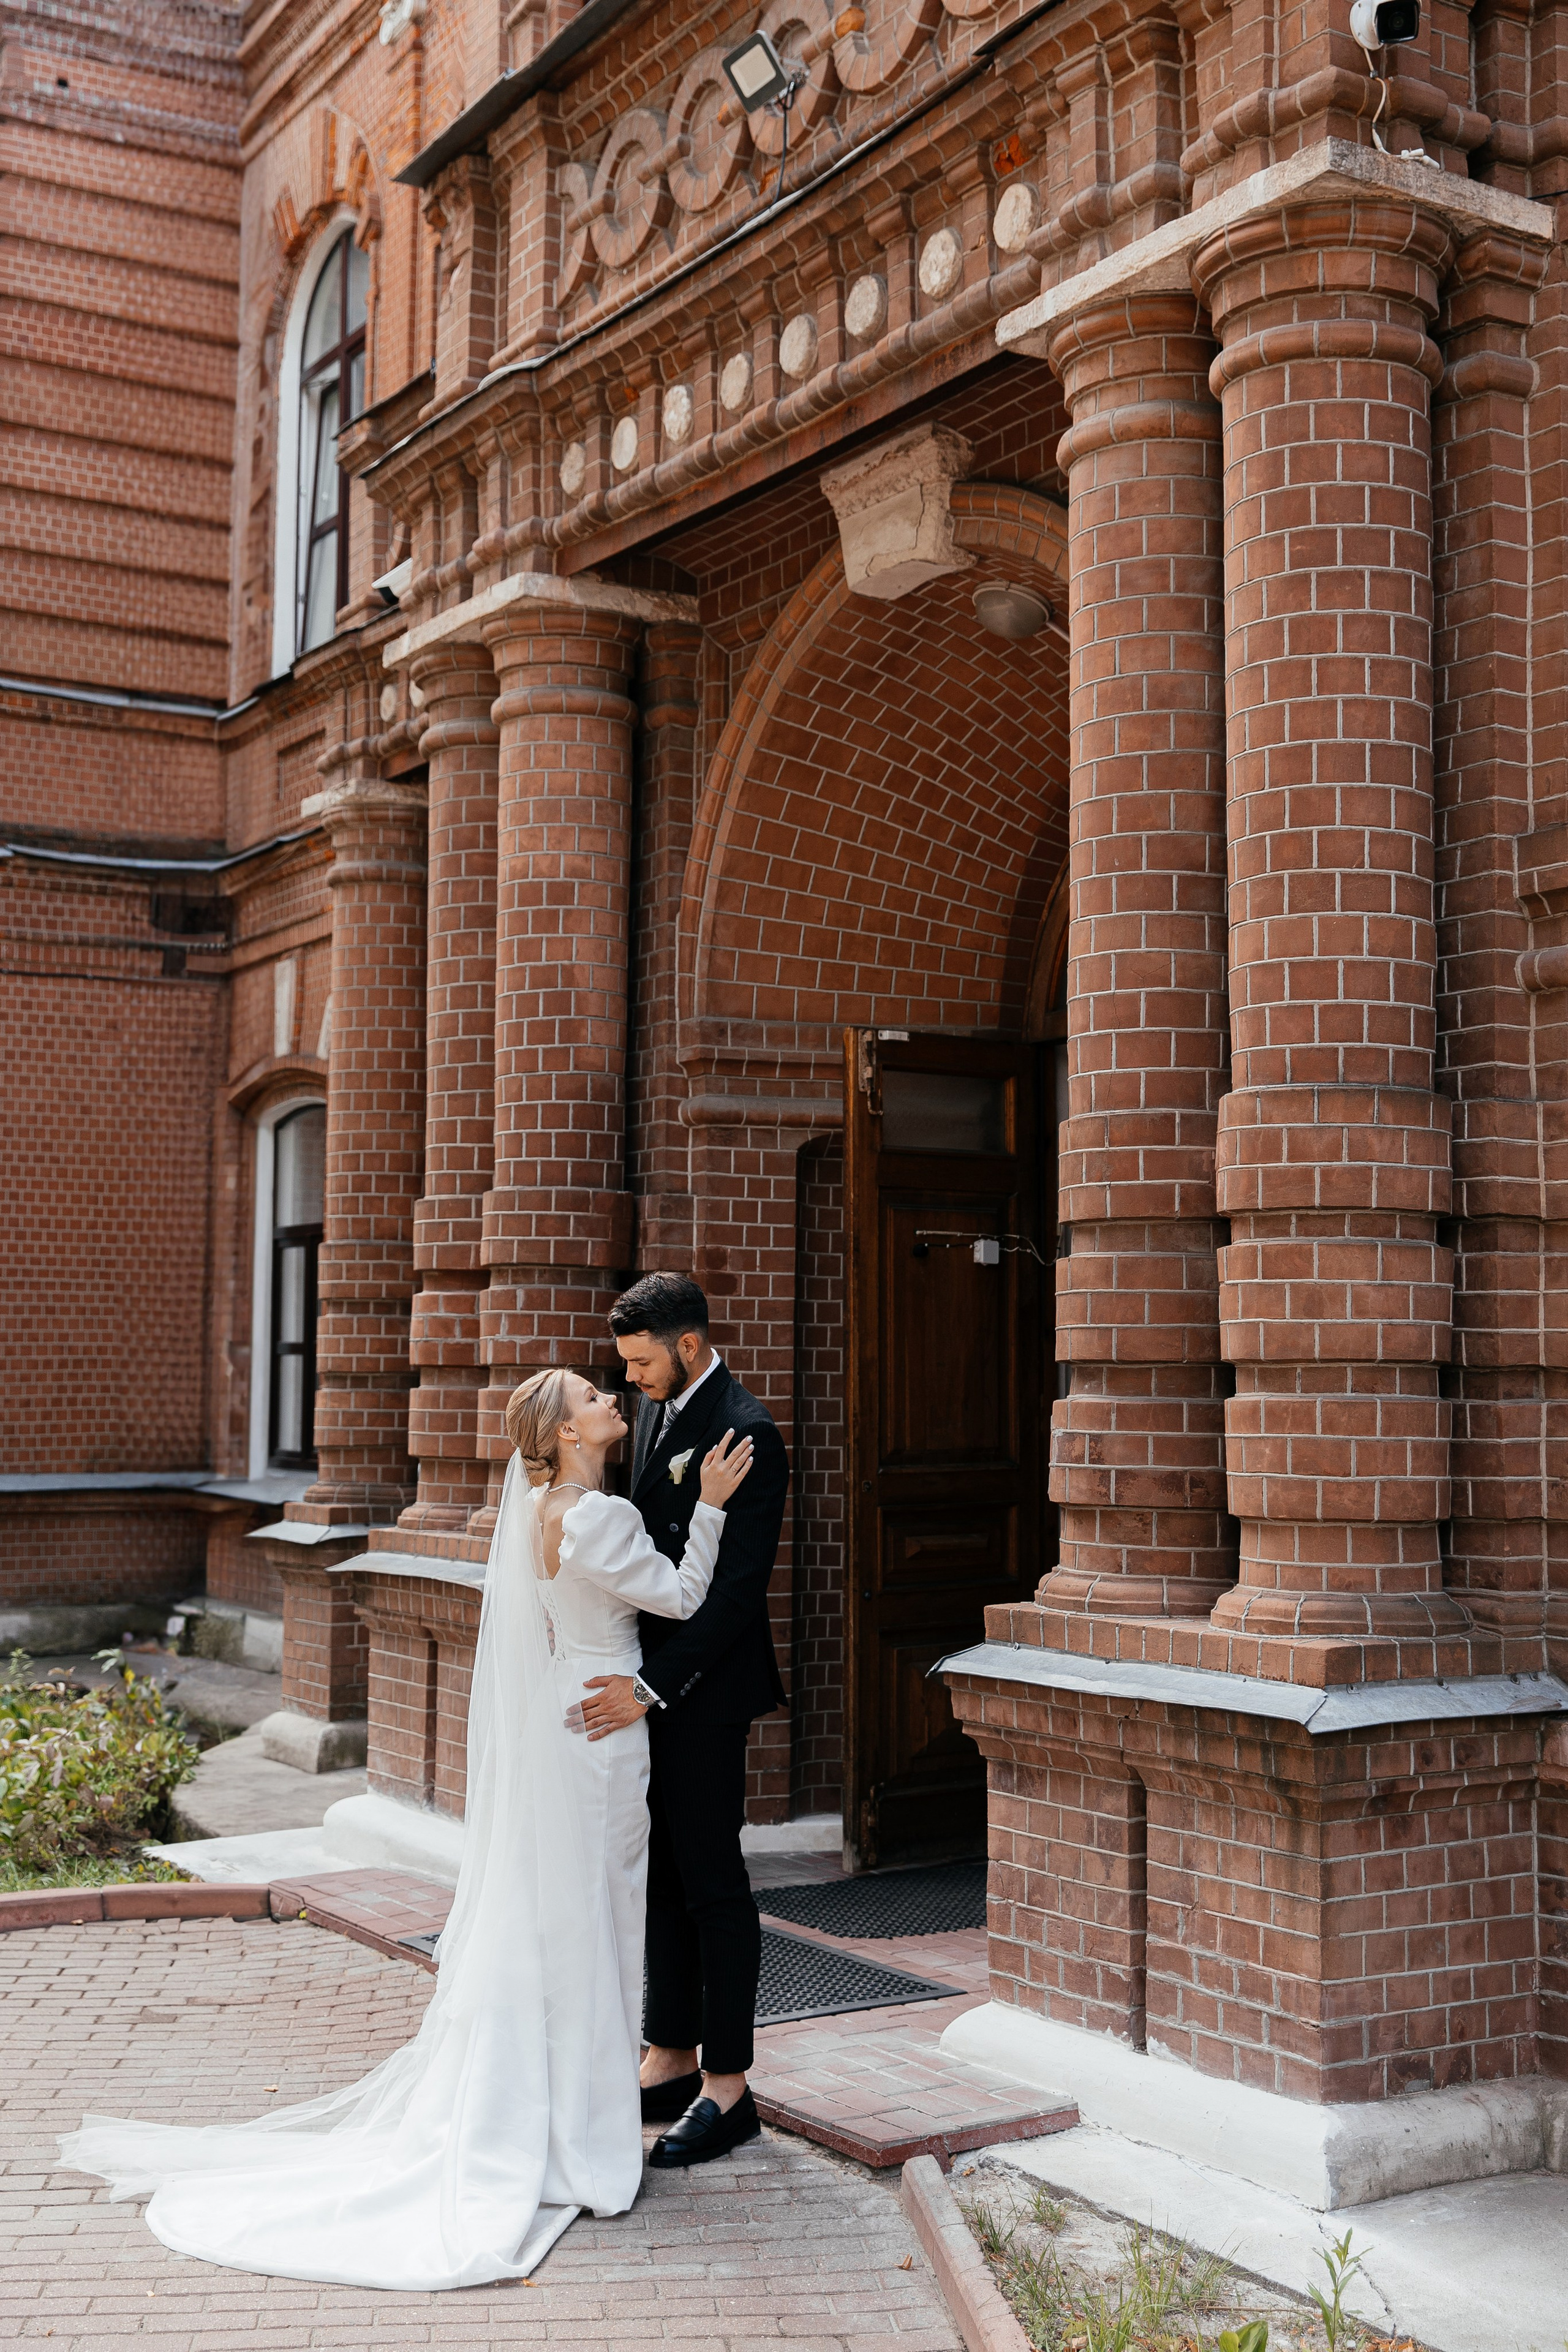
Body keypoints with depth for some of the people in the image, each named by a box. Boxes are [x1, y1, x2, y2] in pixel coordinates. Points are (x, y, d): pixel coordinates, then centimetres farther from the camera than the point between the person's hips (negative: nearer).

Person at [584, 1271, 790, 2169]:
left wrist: (653, 1685, -26)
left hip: (703, 1689, -9)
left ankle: (728, 2087, 10)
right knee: (660, 1873, 15)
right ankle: (672, 2062, 26)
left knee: (711, 1879, -1)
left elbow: (739, 1586, -23)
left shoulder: (747, 1435, -19)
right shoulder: (658, 1408, 10)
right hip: (649, 1674, 9)